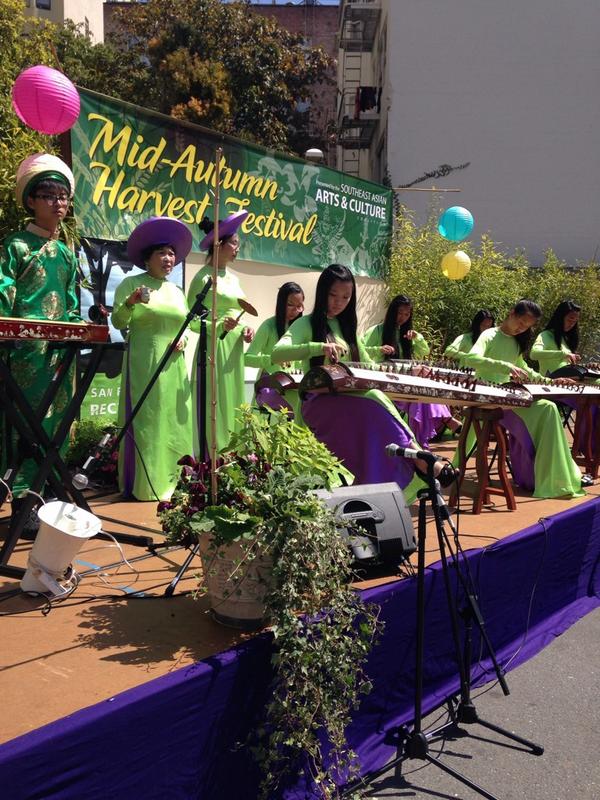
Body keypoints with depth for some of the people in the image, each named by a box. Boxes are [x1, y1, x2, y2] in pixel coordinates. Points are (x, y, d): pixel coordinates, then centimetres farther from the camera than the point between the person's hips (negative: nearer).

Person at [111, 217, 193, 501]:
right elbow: (117, 322, -7)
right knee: (144, 423, -5)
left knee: (173, 423, 6)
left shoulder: (176, 291, 16)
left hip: (173, 367, 6)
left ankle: (169, 481, 16)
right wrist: (130, 303, -26)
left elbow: (185, 325, 20)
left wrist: (183, 339, -2)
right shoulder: (131, 283, 0)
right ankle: (140, 486, 3)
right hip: (143, 365, -5)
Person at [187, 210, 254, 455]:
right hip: (214, 351, -8)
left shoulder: (232, 277, 16)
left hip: (233, 350, 8)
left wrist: (244, 330, 3)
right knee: (212, 410, -6)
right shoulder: (203, 278, -8)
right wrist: (220, 326, -27)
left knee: (231, 407, 9)